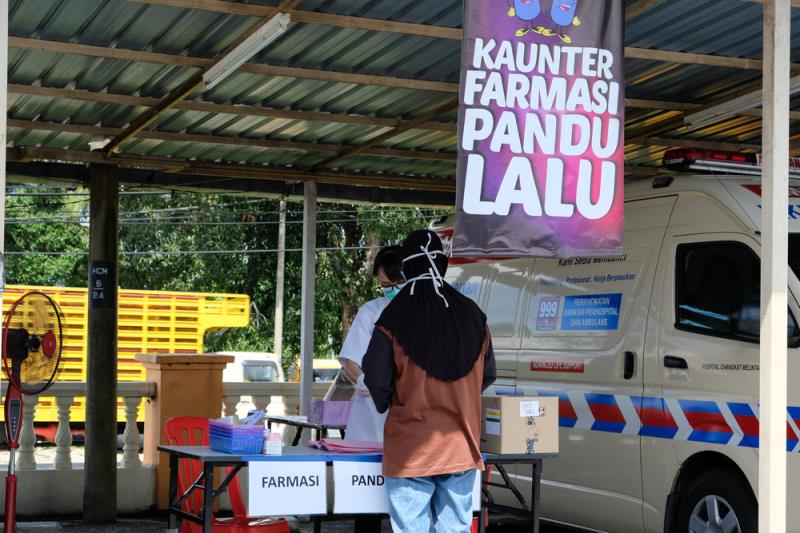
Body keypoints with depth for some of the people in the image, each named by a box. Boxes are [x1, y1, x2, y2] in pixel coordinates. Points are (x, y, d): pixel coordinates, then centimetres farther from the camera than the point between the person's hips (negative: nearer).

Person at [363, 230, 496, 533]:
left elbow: (377, 382, -7)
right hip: (461, 448, 3)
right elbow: (488, 374, 10)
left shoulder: (394, 317, -11)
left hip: (411, 450, -3)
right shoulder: (471, 314, 1)